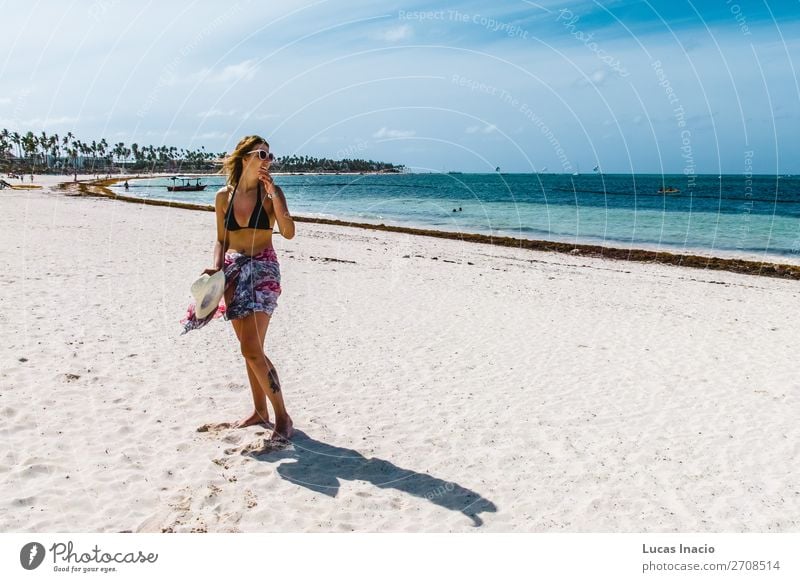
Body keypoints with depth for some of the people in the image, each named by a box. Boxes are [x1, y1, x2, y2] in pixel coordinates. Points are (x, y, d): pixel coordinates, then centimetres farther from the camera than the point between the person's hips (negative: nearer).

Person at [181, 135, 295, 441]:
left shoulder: (271, 192, -3)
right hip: (234, 272, 5)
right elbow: (221, 240, 13)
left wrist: (274, 195, -18)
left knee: (251, 349, -13)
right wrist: (216, 266, -3)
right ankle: (260, 411, 26)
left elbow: (288, 232, -16)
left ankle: (282, 416, -1)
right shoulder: (224, 195, 6)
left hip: (263, 270, -4)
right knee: (250, 348, 12)